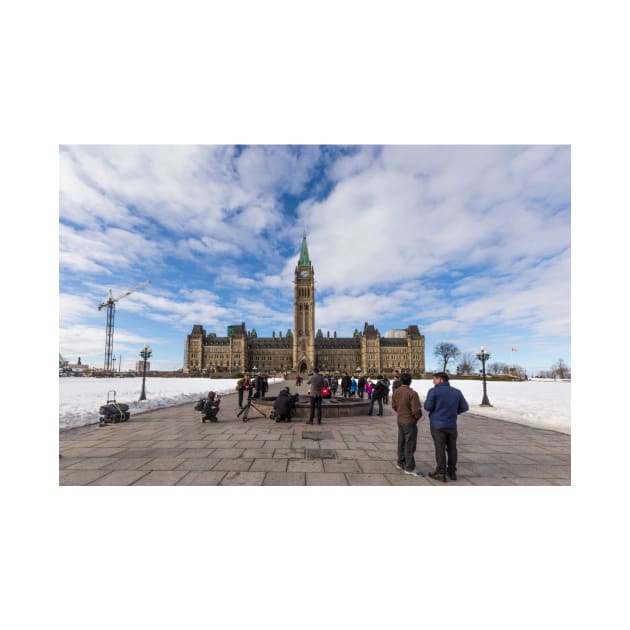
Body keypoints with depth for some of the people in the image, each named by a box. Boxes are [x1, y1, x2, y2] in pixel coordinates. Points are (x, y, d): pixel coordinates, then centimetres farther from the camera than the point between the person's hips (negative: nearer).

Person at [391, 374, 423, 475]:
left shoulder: (395, 392, 0)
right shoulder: (412, 393, -23)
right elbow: (416, 410, -23)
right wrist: (418, 416, -3)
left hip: (400, 420, 7)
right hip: (410, 422, -7)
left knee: (401, 443, 19)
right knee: (409, 445, 5)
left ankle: (400, 463, 32)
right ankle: (409, 468, 15)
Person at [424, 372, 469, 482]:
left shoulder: (434, 391, -14)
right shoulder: (457, 392, 1)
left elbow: (428, 407, -14)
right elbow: (464, 407, 6)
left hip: (438, 425, -4)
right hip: (452, 425, 4)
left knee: (440, 448, 3)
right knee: (452, 448, 16)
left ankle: (441, 473, 9)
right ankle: (452, 472, 25)